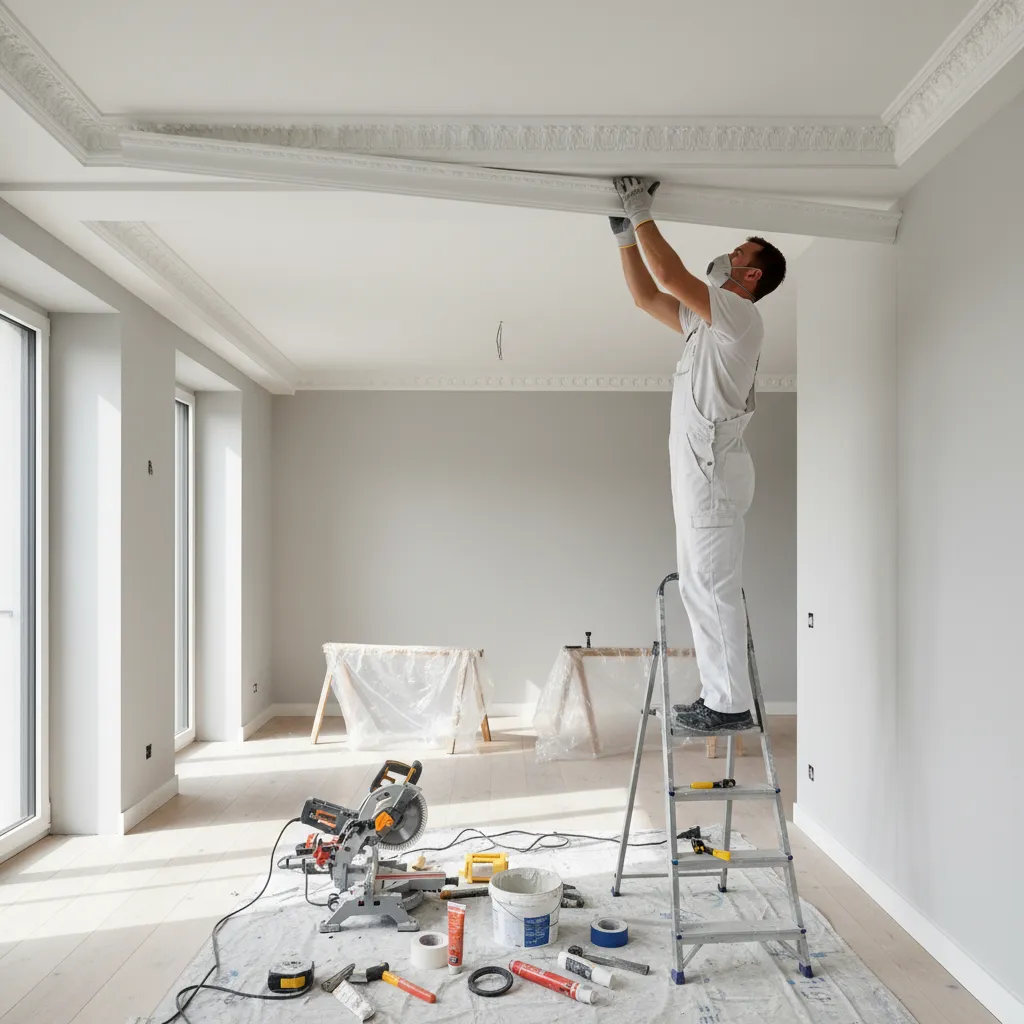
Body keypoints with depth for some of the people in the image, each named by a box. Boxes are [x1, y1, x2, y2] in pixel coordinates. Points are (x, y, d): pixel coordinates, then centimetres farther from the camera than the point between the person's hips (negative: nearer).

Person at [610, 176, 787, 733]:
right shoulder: (706, 320, 20)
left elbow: (670, 275, -18)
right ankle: (720, 696, 21)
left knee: (714, 588, -7)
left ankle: (731, 704, 3)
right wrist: (625, 234, 18)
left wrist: (642, 212, -8)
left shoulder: (740, 315, -8)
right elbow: (647, 296, 24)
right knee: (699, 587, 13)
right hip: (695, 471, 10)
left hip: (713, 471, -10)